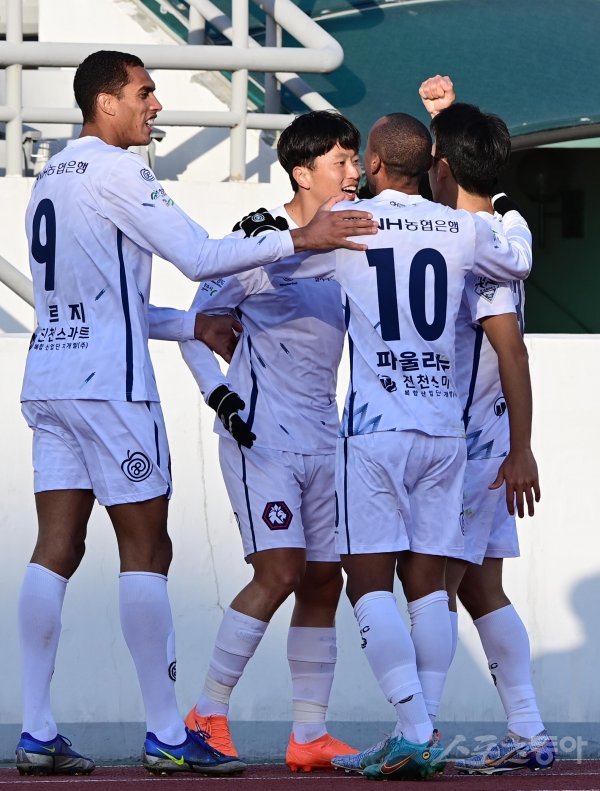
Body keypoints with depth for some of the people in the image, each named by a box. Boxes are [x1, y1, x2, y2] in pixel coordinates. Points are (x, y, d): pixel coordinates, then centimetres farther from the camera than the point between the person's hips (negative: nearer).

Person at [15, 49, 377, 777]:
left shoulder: (51, 177, 19)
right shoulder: (115, 171, -9)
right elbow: (198, 257, -17)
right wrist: (298, 239, -15)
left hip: (48, 380, 8)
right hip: (108, 382, -8)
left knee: (56, 548, 4)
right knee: (146, 548, -4)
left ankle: (37, 731, -1)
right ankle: (166, 735, -4)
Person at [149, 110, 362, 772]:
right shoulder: (260, 243, -9)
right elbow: (196, 320, -2)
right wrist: (219, 395, -14)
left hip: (322, 438, 7)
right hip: (260, 437, -7)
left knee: (323, 581, 4)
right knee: (279, 573, -16)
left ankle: (309, 734, 9)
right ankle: (208, 714, -6)